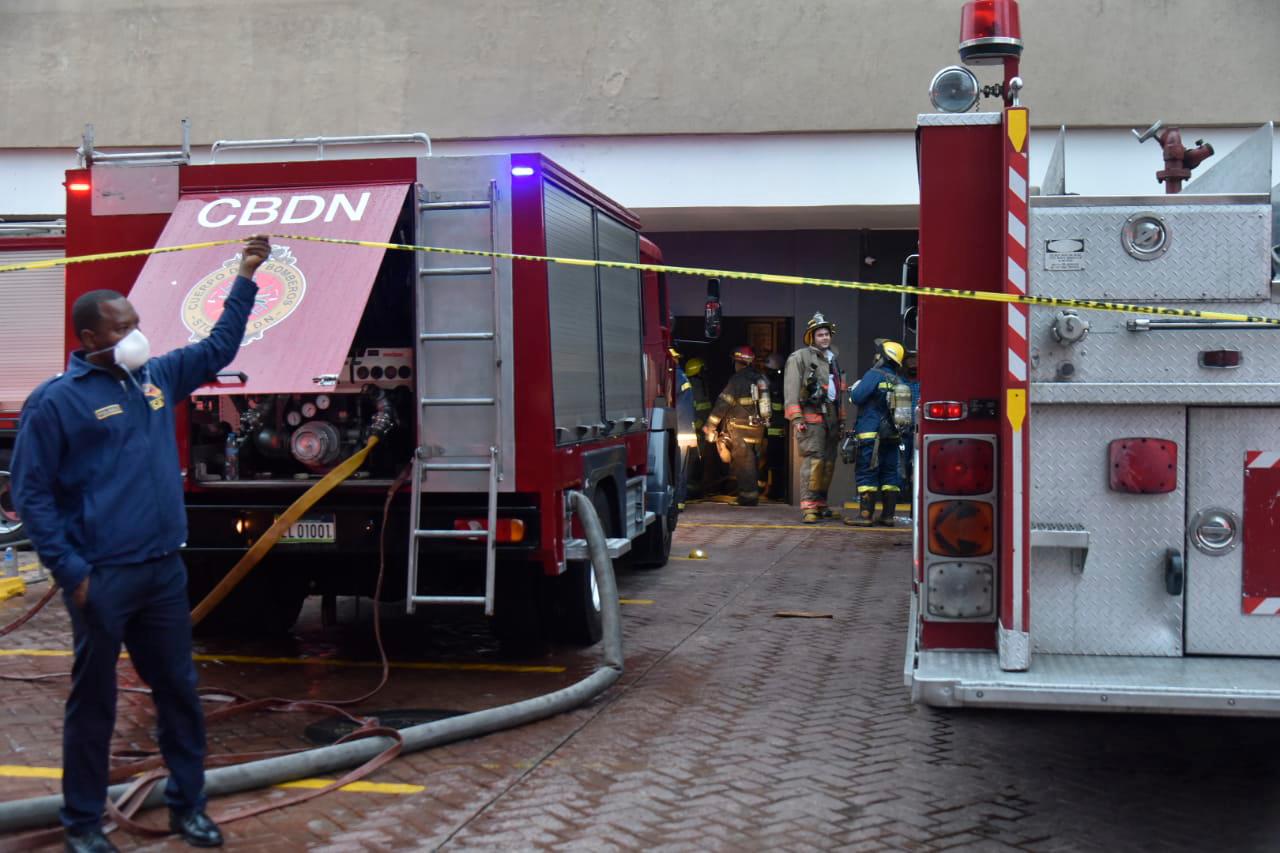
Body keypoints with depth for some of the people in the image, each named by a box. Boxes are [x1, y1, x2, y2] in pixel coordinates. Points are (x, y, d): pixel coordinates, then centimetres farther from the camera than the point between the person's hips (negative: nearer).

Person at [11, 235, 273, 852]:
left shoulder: (158, 376, 9)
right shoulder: (56, 401, -8)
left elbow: (218, 347, 23)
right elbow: (32, 494, -8)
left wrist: (245, 277, 18)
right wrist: (70, 572, -13)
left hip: (165, 570, 6)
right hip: (101, 578, -6)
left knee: (179, 690, 13)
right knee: (94, 701, 6)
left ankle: (187, 804, 27)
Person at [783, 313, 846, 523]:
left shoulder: (833, 360, 22)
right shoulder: (799, 357, -2)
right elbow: (791, 388, -10)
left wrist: (841, 419, 22)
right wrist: (796, 417, -18)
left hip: (831, 419, 8)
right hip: (811, 418, -8)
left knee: (828, 462, 8)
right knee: (813, 459, -16)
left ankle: (821, 505, 15)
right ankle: (808, 508, -18)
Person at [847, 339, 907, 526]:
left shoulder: (874, 375, -9)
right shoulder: (899, 382, 13)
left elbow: (856, 397, -15)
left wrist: (855, 388, 4)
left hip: (871, 434, -7)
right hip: (892, 435, 7)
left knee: (866, 473, -4)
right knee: (889, 474, 9)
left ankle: (865, 515, -7)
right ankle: (888, 516, 10)